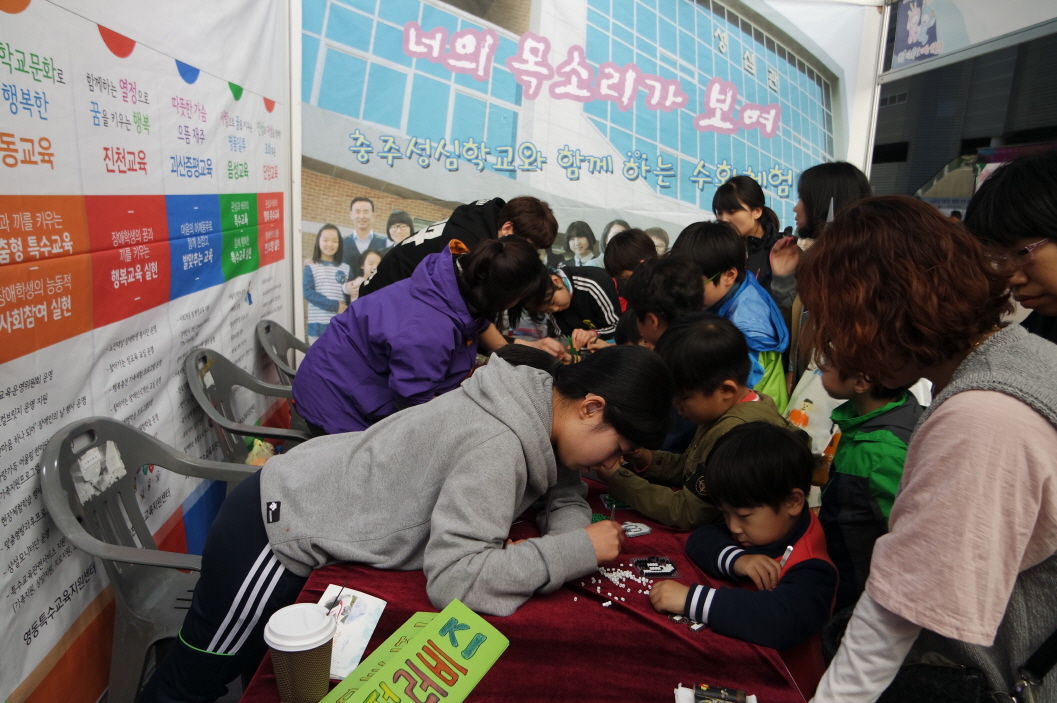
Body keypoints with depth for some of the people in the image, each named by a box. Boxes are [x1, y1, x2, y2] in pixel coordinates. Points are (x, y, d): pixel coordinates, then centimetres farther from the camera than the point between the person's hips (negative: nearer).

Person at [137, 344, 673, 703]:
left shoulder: (539, 407, -7)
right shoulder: (497, 445, -34)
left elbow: (561, 487, 9)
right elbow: (455, 579, -39)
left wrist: (572, 530, -13)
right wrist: (578, 550, -30)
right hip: (277, 531, -8)